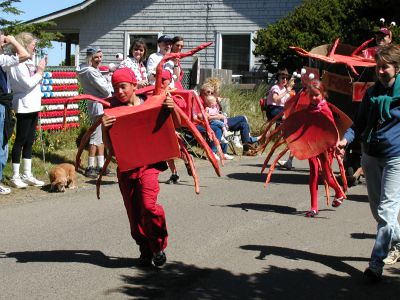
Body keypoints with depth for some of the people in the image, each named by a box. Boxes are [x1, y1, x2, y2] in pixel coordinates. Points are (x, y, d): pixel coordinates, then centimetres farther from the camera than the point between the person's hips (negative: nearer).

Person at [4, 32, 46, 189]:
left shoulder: (28, 62, 14)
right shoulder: (17, 63, -14)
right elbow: (28, 83, -19)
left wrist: (40, 70, 6)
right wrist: (39, 72, -7)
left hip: (33, 106, 9)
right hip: (24, 107, -9)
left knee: (29, 141, 11)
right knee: (20, 141, -3)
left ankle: (27, 175, 17)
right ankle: (15, 177, 3)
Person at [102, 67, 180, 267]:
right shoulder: (113, 110, 0)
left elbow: (176, 126, 7)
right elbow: (109, 145, 0)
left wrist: (172, 109, -12)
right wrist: (104, 127, -19)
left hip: (148, 163, -3)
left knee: (148, 205, -18)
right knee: (133, 211, 8)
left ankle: (158, 246, 3)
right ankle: (145, 250, 25)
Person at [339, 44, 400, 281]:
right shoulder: (371, 93, 7)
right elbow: (360, 124, 11)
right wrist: (346, 139, -8)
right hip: (371, 155, 6)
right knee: (377, 209, 16)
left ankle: (377, 264, -12)